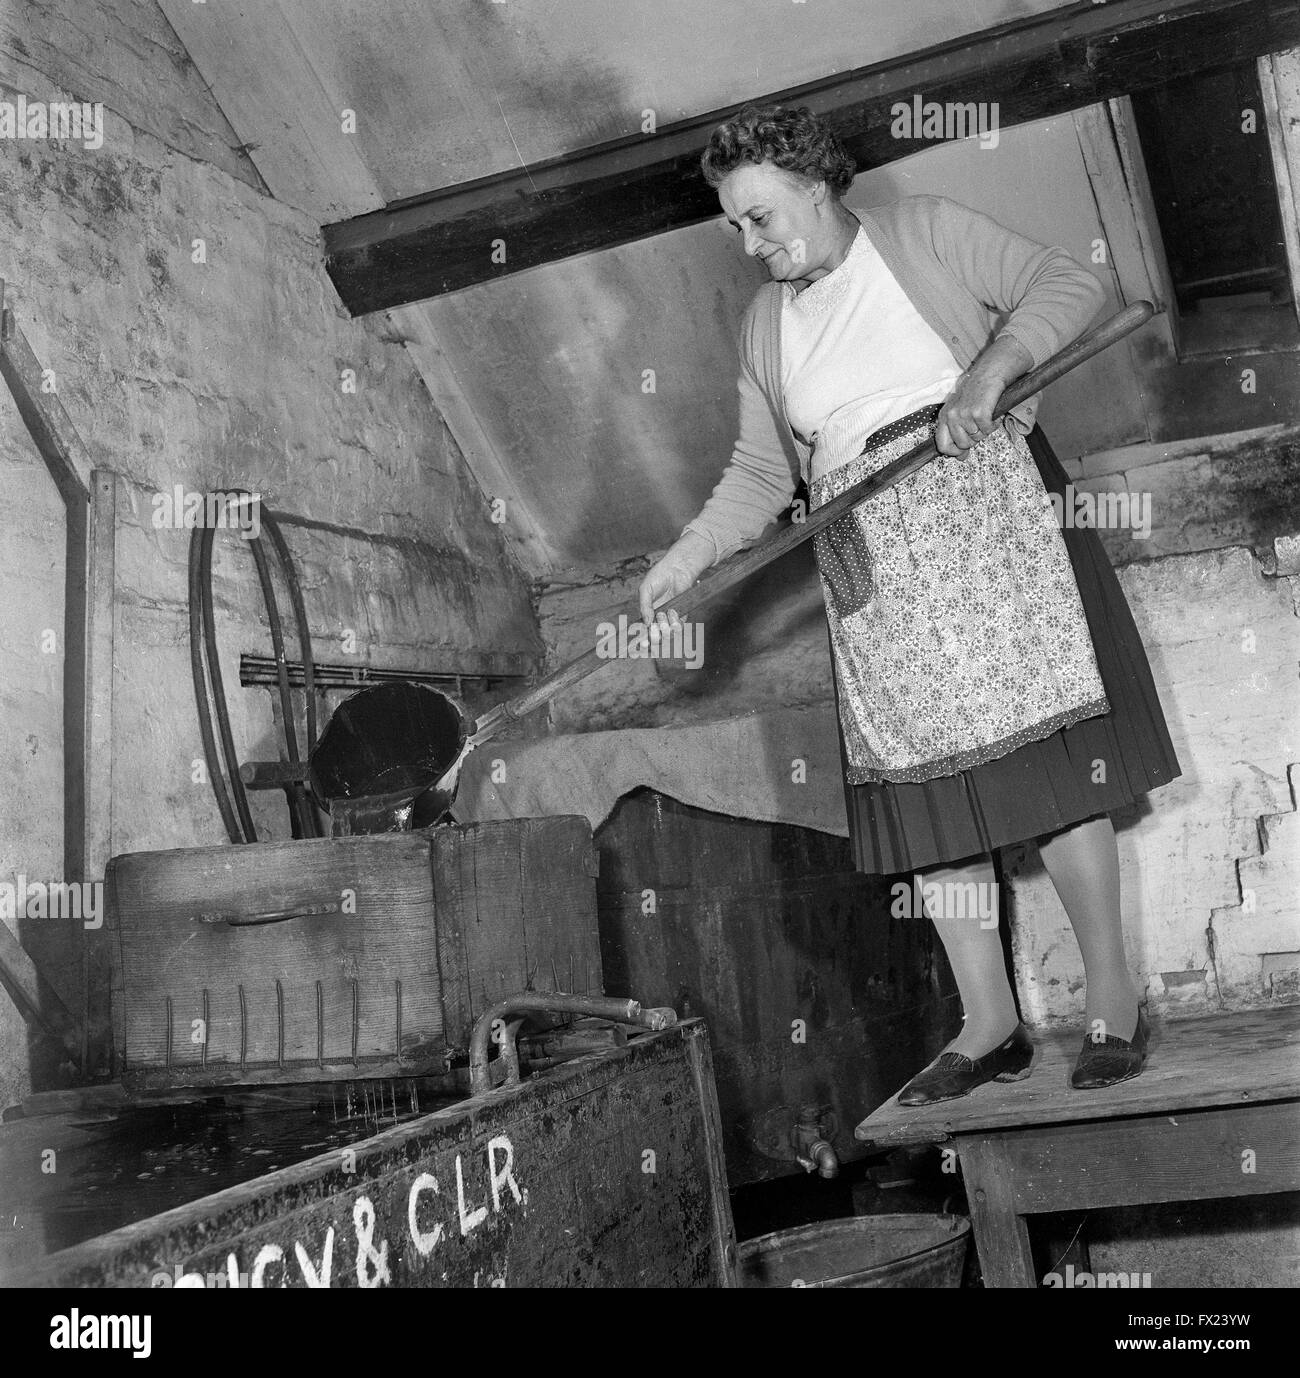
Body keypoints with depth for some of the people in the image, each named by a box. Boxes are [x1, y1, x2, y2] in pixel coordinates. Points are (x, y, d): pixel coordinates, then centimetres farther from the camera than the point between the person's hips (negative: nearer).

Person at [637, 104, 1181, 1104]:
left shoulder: (926, 232, 5)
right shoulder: (766, 324, 17)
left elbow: (1068, 286, -1)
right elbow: (761, 472, 14)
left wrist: (991, 367, -19)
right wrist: (687, 558, 0)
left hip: (985, 518, -4)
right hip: (872, 573, 4)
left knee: (1045, 759, -8)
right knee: (923, 786, 1)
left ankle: (1112, 995, 6)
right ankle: (990, 1025, 11)